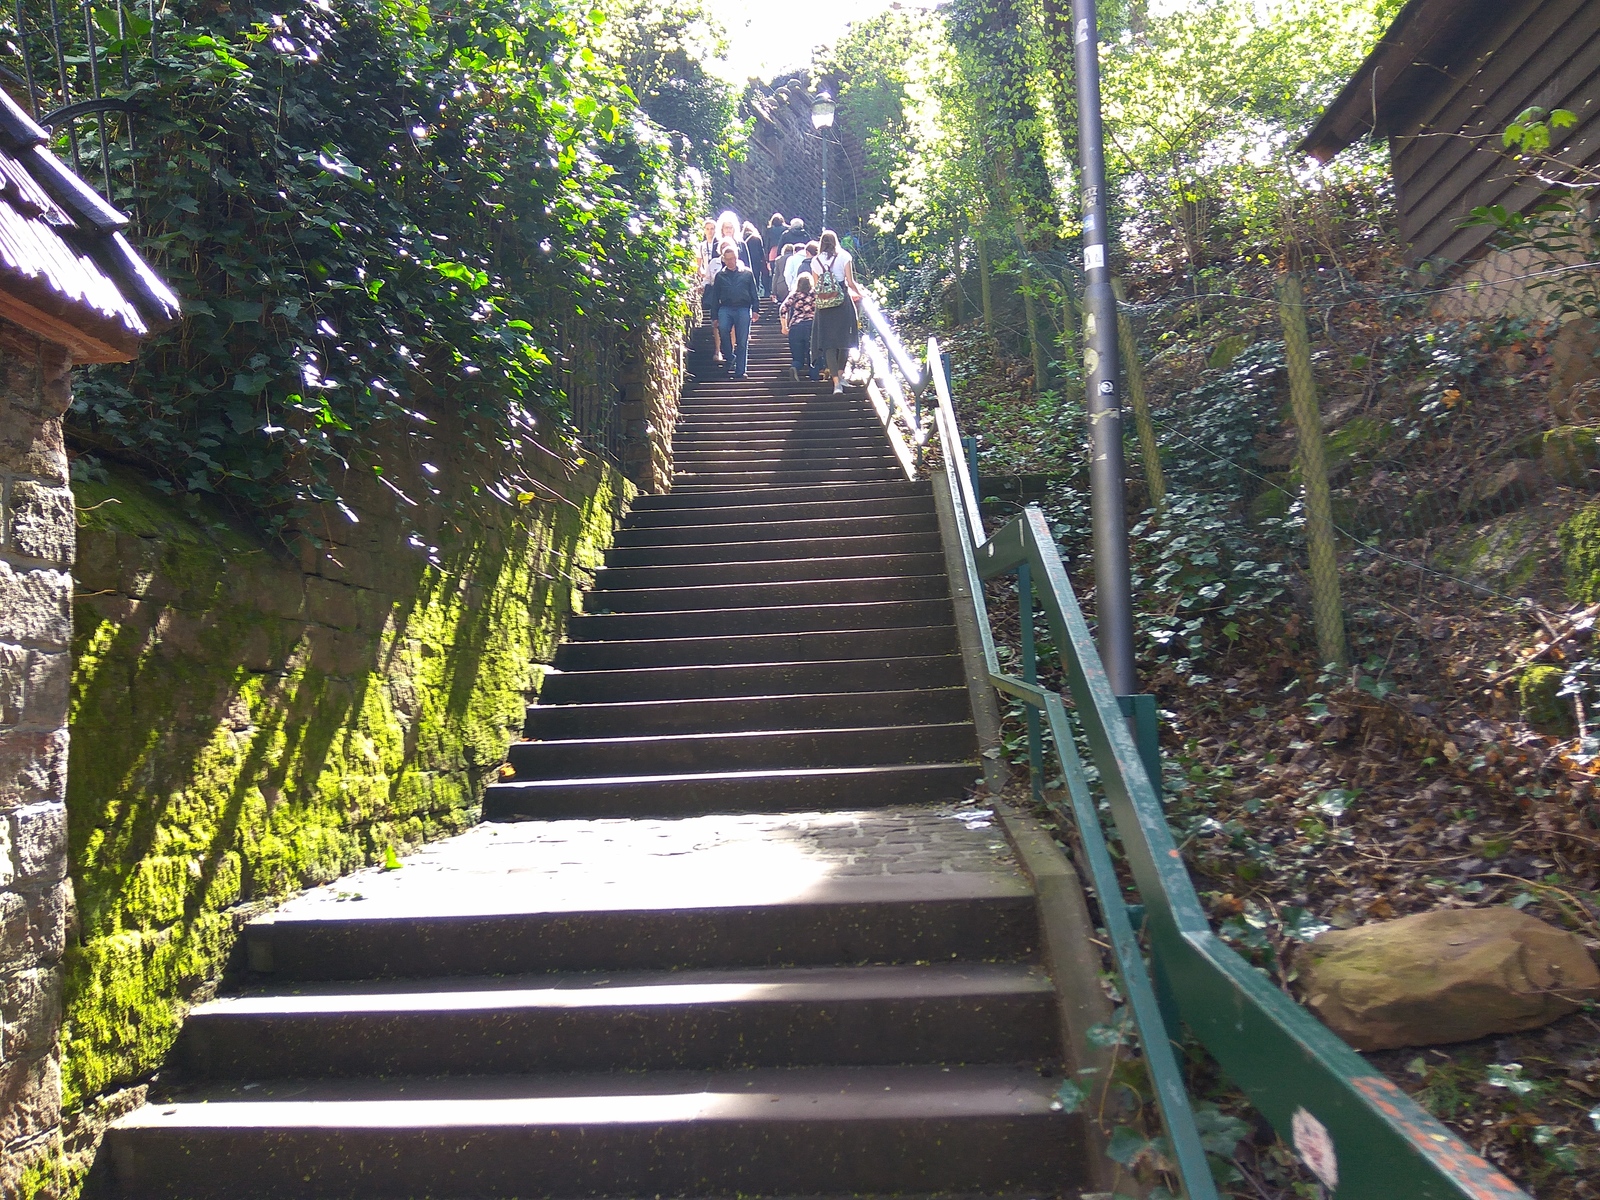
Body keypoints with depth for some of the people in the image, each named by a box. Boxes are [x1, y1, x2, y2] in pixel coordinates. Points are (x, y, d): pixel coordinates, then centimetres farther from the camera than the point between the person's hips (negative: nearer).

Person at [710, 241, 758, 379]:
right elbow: (715, 297, 15)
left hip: (743, 309, -1)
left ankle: (740, 371, 3)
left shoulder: (747, 273, 10)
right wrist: (715, 317, 11)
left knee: (742, 342, -3)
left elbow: (754, 293, 11)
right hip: (725, 308, 1)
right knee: (723, 328, -29)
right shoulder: (720, 275, 14)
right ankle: (729, 356, -8)